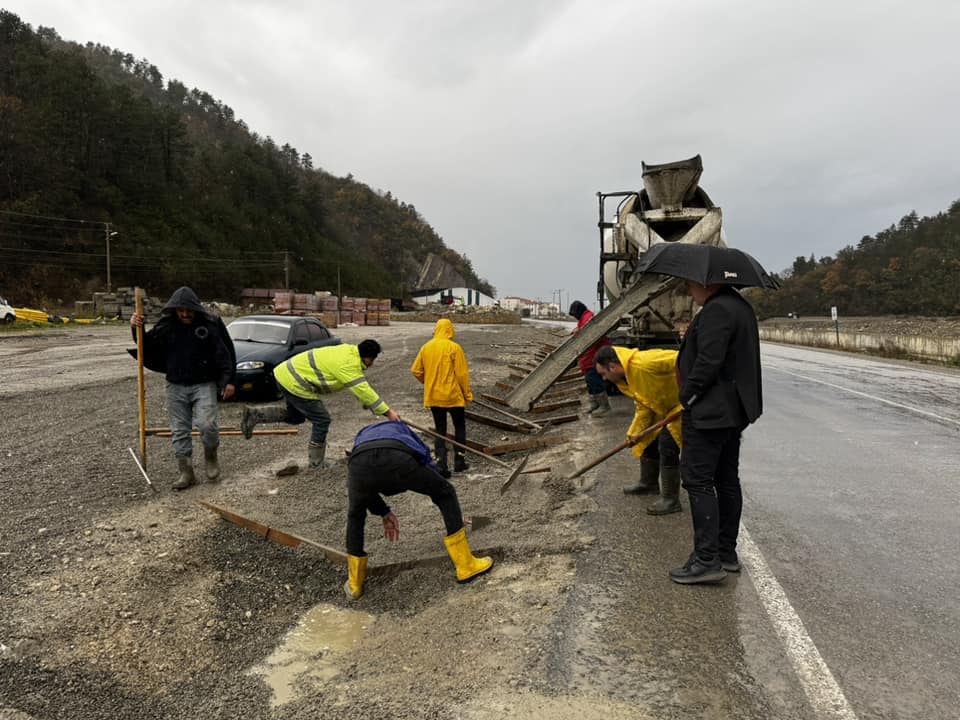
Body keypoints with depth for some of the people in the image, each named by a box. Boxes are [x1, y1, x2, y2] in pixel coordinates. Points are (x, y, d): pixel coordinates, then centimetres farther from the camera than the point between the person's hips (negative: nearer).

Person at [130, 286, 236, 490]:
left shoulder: (211, 323, -6)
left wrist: (229, 380, -8)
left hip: (204, 385, -3)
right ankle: (186, 472, 15)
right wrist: (136, 329, -9)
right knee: (179, 431, 5)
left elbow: (227, 353, -4)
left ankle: (210, 458, 10)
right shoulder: (166, 325, 2)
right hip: (176, 386, 3)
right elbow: (147, 347, 8)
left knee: (207, 424, -18)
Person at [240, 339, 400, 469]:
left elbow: (361, 386, 14)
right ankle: (316, 464, 9)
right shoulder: (349, 364, -21)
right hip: (294, 383, -10)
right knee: (322, 421, -1)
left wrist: (368, 405, 11)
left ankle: (254, 414, 17)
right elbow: (364, 391, -22)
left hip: (286, 373, 10)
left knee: (295, 417, 26)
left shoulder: (349, 352, 8)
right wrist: (388, 412, -19)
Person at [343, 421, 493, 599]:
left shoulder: (362, 436, 46)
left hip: (359, 464, 2)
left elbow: (364, 491, 42)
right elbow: (428, 465, 43)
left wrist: (384, 513, 55)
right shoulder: (403, 431, 44)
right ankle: (466, 566, 26)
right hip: (398, 459, -2)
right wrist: (452, 513, 51)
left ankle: (354, 584, 38)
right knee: (446, 493, 24)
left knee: (355, 515, 35)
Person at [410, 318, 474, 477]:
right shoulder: (454, 348, -11)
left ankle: (441, 465, 5)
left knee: (440, 430, 11)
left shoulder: (426, 347, 2)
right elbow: (462, 373, -11)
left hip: (433, 397, 3)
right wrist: (467, 394, 0)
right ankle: (459, 461, 16)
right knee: (460, 427, 15)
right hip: (453, 396, -3)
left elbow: (416, 370, 5)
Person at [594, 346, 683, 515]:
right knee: (649, 440, 18)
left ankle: (671, 500, -2)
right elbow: (643, 405, 3)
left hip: (682, 402, -10)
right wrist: (634, 431, -5)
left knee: (667, 445, -14)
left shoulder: (645, 363, -34)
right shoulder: (624, 379, -2)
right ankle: (648, 483, 41)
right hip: (662, 408, 10)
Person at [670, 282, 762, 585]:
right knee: (727, 480, 14)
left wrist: (688, 395, -12)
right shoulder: (741, 307, 15)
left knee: (698, 480, -6)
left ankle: (707, 560, -4)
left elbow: (708, 361, -24)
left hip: (709, 411, -11)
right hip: (735, 410, 11)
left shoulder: (716, 310, -18)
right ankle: (727, 553, 23)